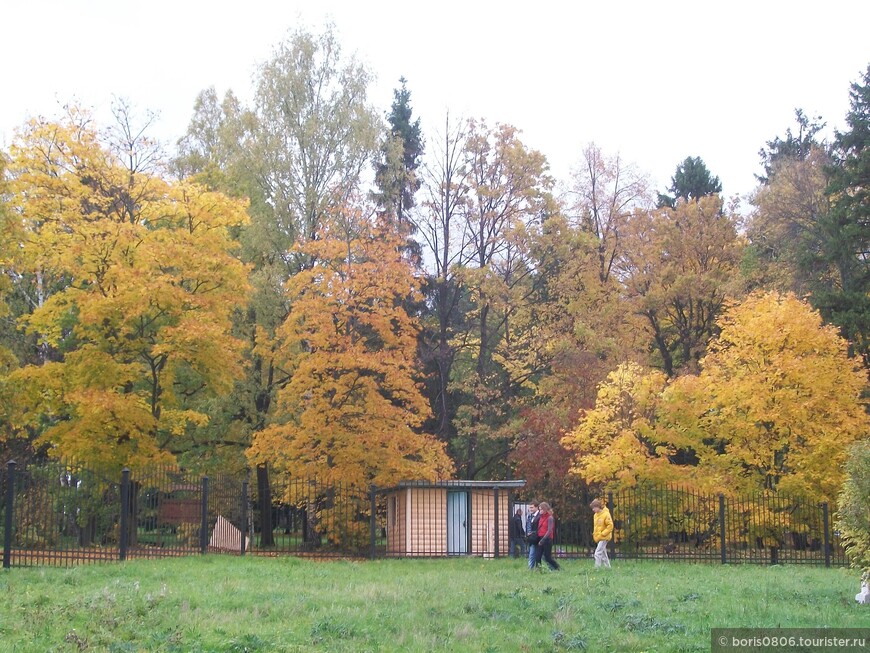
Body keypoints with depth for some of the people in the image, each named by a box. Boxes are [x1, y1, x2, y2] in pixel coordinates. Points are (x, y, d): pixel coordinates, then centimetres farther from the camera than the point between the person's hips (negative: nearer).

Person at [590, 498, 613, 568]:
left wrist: (602, 534, -18)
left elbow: (610, 526, -16)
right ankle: (608, 567, 22)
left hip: (604, 538, -8)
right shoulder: (595, 515, 10)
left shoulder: (606, 514, -14)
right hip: (598, 538, 8)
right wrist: (594, 534, 10)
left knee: (598, 553, -15)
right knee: (603, 554, 13)